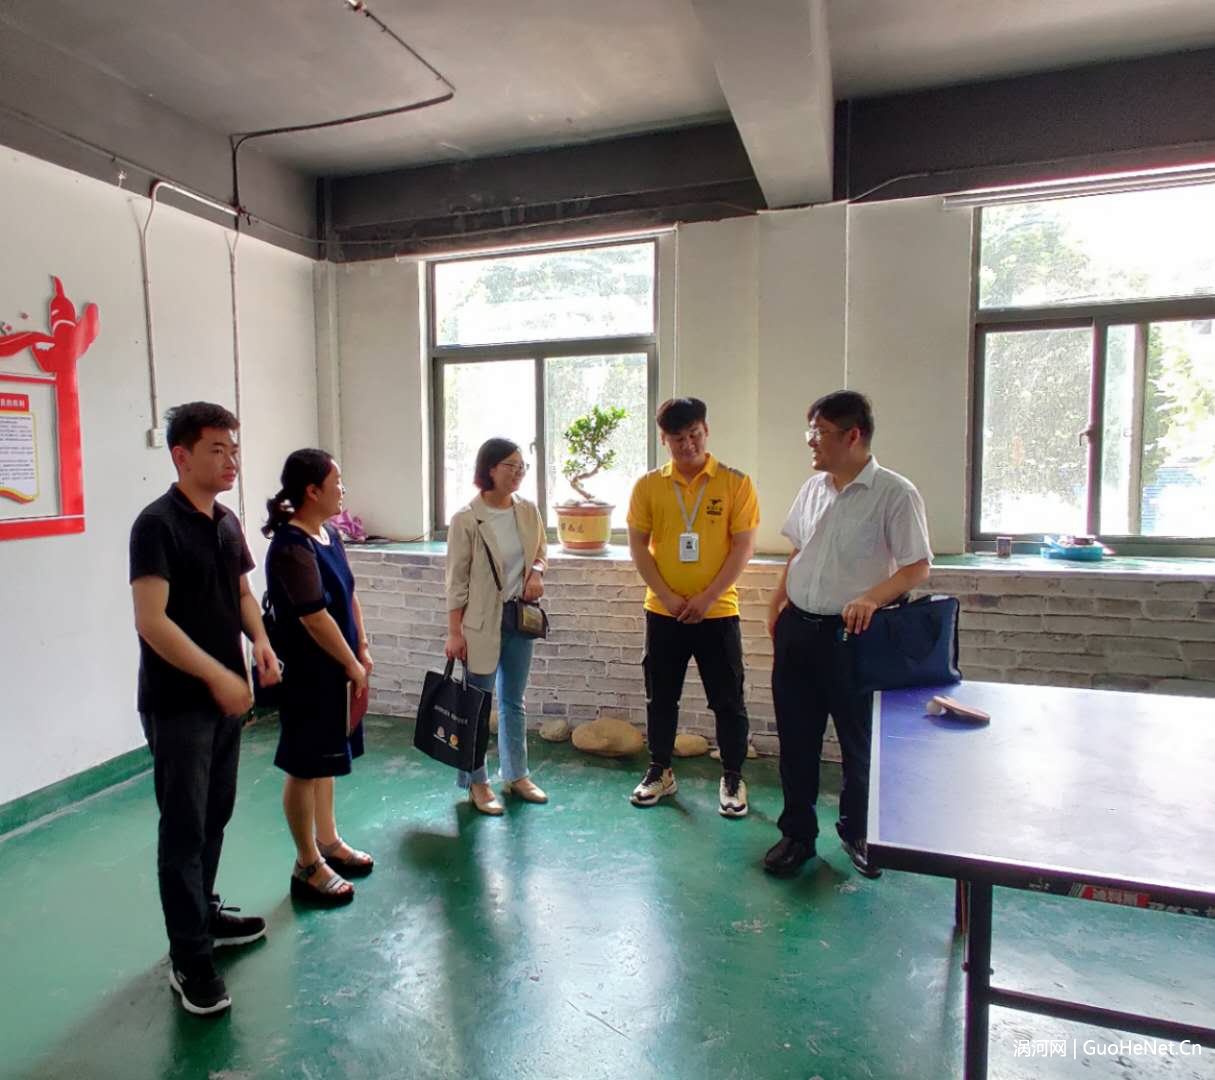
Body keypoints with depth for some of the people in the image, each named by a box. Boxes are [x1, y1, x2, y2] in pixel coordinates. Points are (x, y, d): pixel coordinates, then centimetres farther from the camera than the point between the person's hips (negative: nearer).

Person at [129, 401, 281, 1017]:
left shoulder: (227, 522, 7)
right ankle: (189, 960, 15)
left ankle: (204, 914, 37)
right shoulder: (157, 524, -16)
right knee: (183, 828, 2)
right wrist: (216, 675, -25)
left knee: (215, 816, 19)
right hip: (176, 704, -7)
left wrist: (260, 641, -1)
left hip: (226, 696, 7)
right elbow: (151, 621, -22)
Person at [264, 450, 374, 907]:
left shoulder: (329, 534, 7)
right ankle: (307, 867, 18)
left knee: (326, 759, 20)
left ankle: (328, 841, 36)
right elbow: (314, 616, -24)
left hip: (335, 668, 9)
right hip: (308, 673, -9)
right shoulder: (291, 547, -22)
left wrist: (362, 650, 10)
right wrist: (351, 664, -15)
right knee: (304, 767, 5)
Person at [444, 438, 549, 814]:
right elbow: (457, 580, -11)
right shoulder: (466, 518, -14)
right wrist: (454, 632, -11)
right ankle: (477, 782, 23)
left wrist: (536, 572, -7)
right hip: (482, 622, -5)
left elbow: (541, 553, 15)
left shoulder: (528, 511, 1)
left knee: (513, 701, 17)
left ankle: (516, 775, 32)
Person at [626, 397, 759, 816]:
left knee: (728, 700, 7)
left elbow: (743, 546, -7)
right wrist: (667, 596, -9)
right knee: (660, 697, 13)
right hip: (663, 612, 2)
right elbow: (638, 546, 1)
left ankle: (732, 779, 24)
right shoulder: (648, 486, 1)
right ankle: (660, 771, 30)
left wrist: (706, 598, -13)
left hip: (718, 612, -2)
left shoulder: (735, 483, -5)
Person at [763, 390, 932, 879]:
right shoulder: (813, 488, 8)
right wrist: (778, 600, 12)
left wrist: (871, 599, -27)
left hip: (849, 635, -5)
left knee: (860, 742, 11)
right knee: (795, 738, 13)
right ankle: (797, 832, 29)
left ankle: (858, 833, 33)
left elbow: (918, 566, -13)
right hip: (796, 629, 6)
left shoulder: (894, 493, -11)